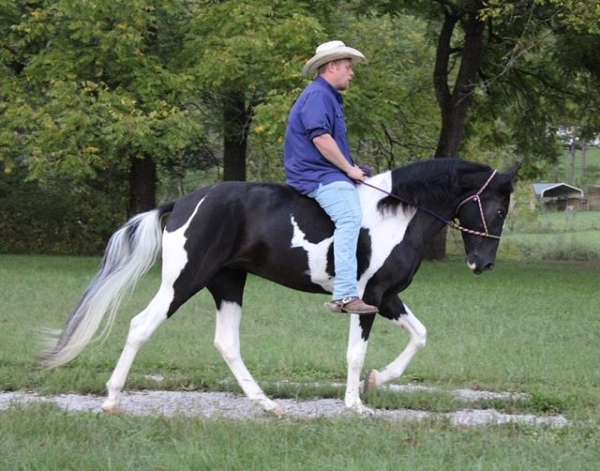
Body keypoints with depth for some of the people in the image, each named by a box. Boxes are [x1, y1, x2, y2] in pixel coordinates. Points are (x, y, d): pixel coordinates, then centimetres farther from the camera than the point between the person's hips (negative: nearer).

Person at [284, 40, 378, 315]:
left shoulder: (330, 97, 25)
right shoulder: (317, 95, -10)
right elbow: (320, 137, -23)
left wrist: (352, 169, 22)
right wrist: (349, 169, -16)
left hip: (331, 175, 11)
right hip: (317, 176, -11)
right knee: (350, 217, -30)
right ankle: (345, 296, -39)